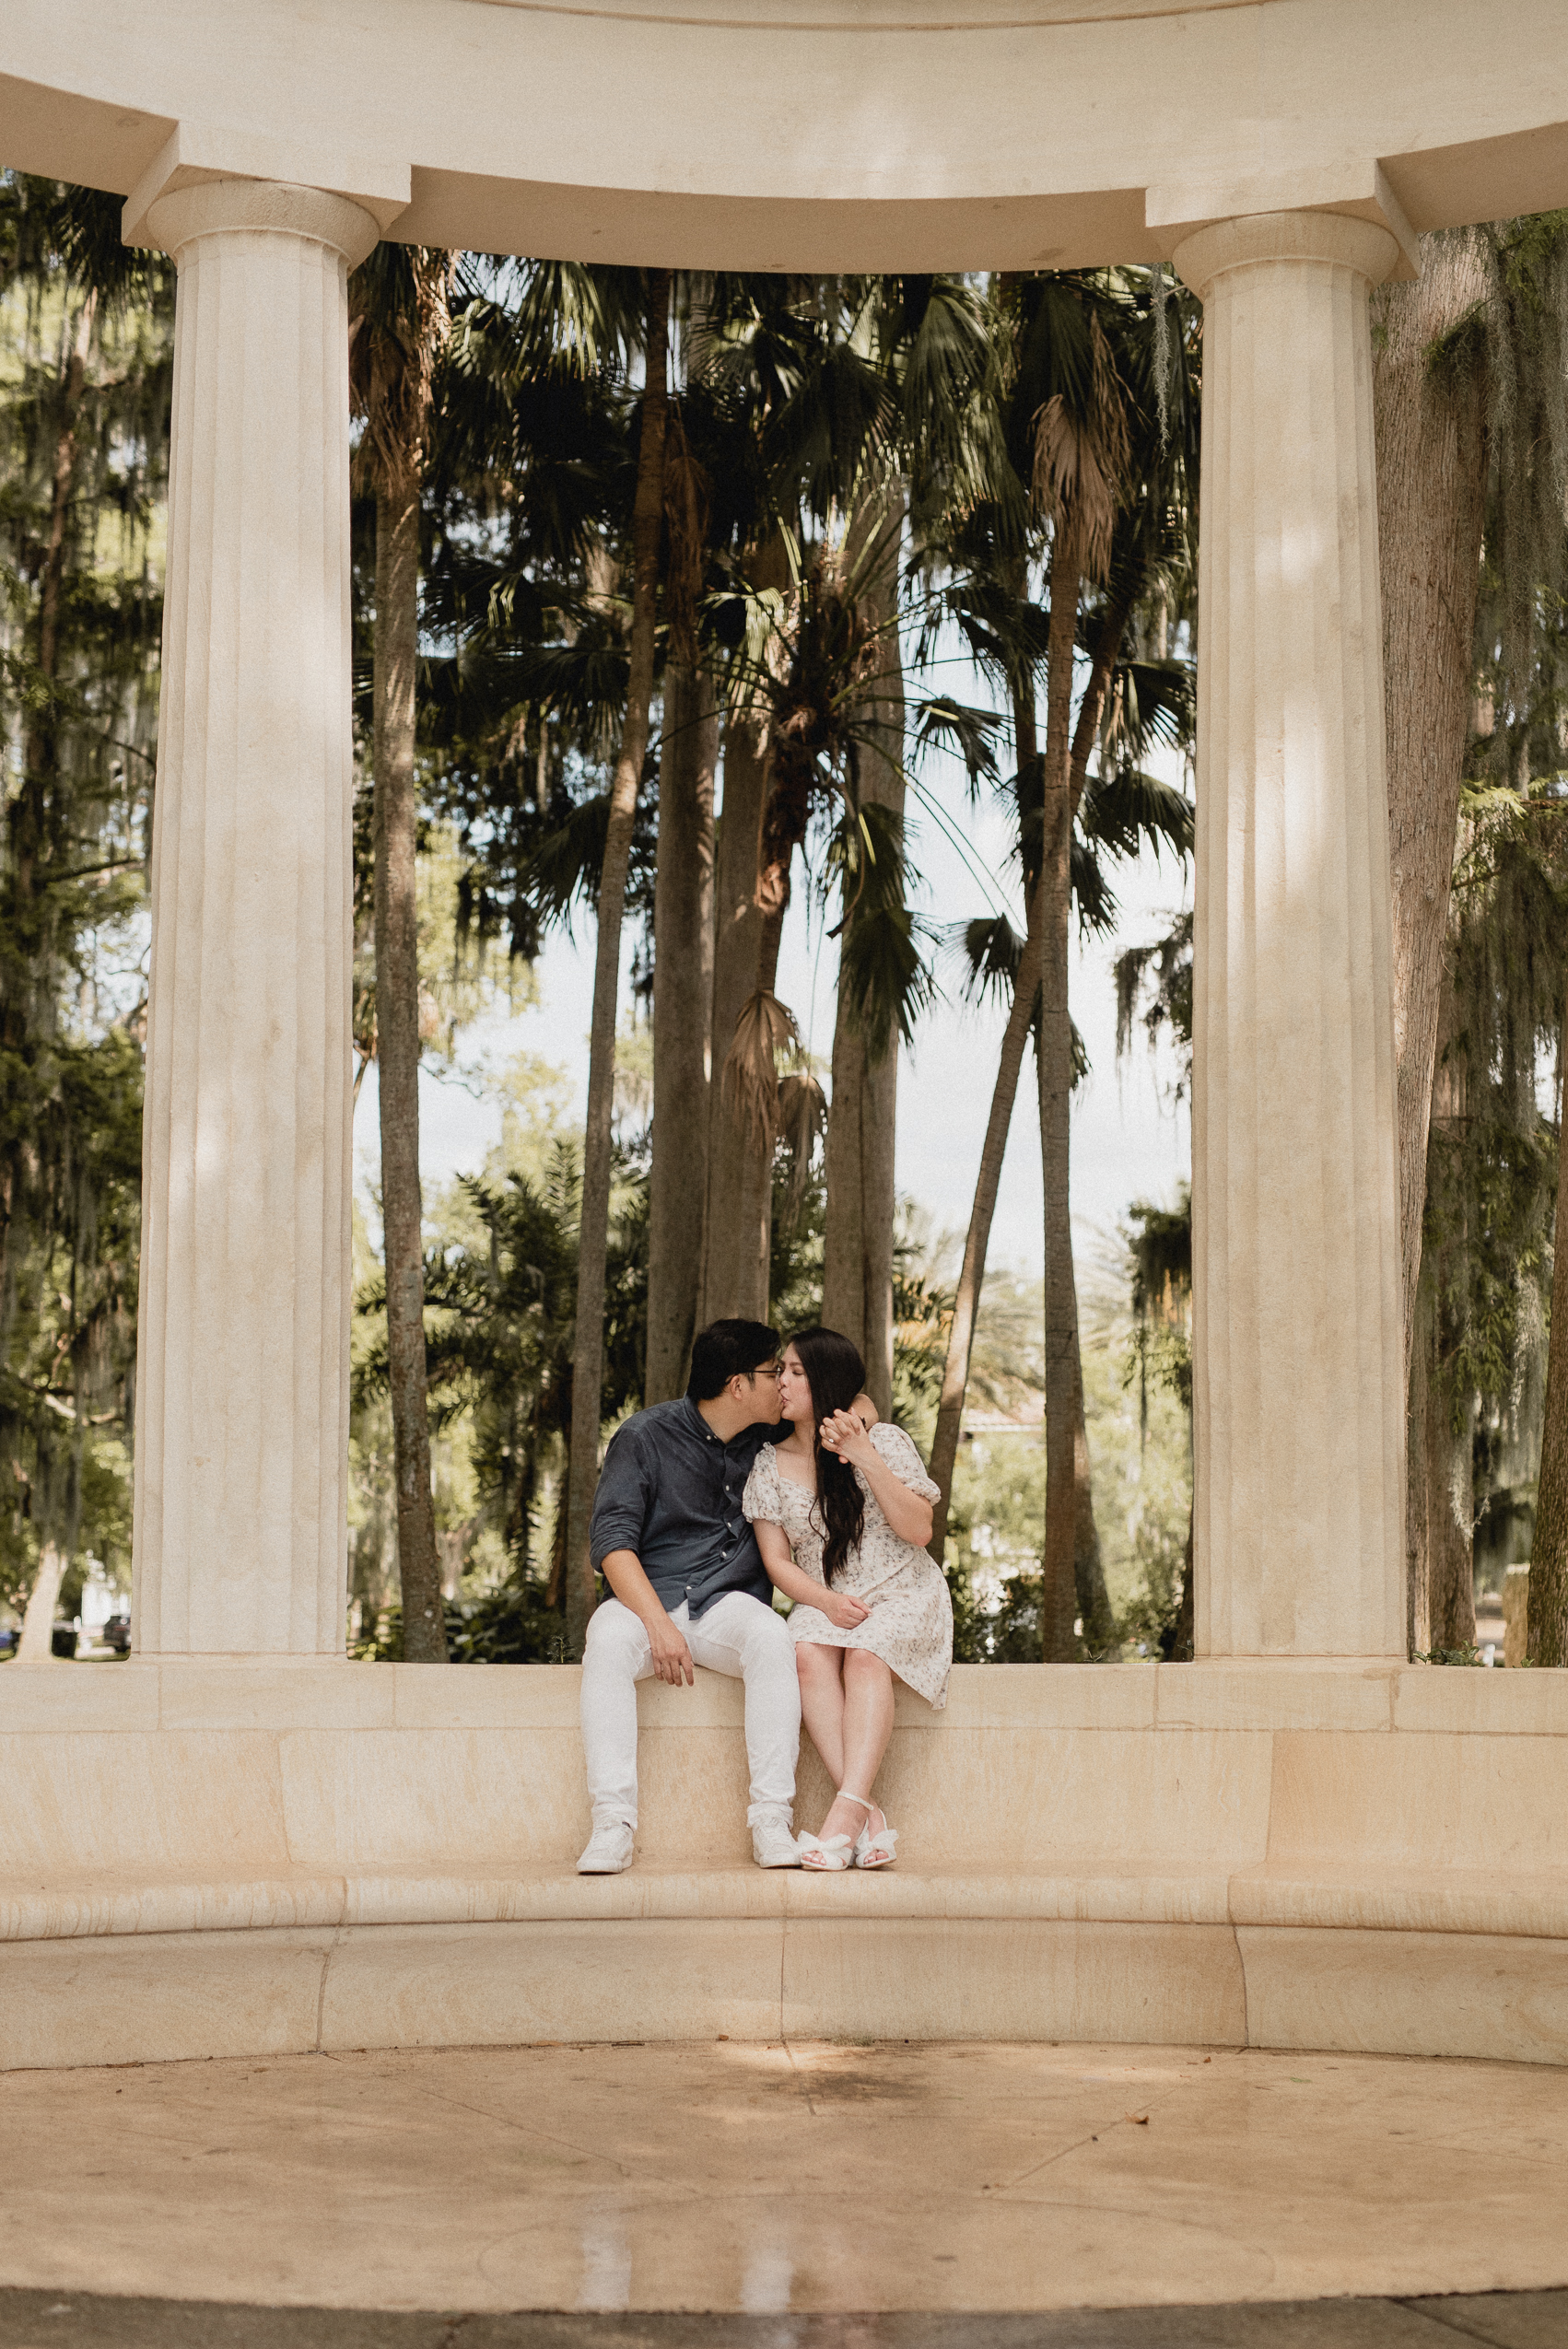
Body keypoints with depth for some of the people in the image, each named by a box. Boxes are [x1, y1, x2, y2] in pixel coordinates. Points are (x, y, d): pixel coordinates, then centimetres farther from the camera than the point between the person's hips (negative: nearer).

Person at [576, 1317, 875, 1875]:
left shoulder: (771, 1439, 11)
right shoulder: (646, 1436, -3)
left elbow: (859, 1402, 26)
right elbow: (611, 1540, -11)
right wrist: (659, 1624, -24)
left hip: (728, 1604, 2)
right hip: (646, 1599, -2)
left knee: (772, 1635, -33)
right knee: (608, 1639, -37)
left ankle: (771, 1821, -36)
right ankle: (612, 1825, -40)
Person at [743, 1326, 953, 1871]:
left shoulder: (885, 1441, 1)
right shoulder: (770, 1464, 8)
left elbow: (919, 1530, -7)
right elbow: (777, 1560, 3)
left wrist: (867, 1459, -16)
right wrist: (826, 1601, -16)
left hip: (902, 1596, -2)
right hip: (823, 1603, 2)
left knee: (865, 1654, -35)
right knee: (808, 1654, -33)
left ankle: (846, 1813, -46)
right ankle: (870, 1820, -40)